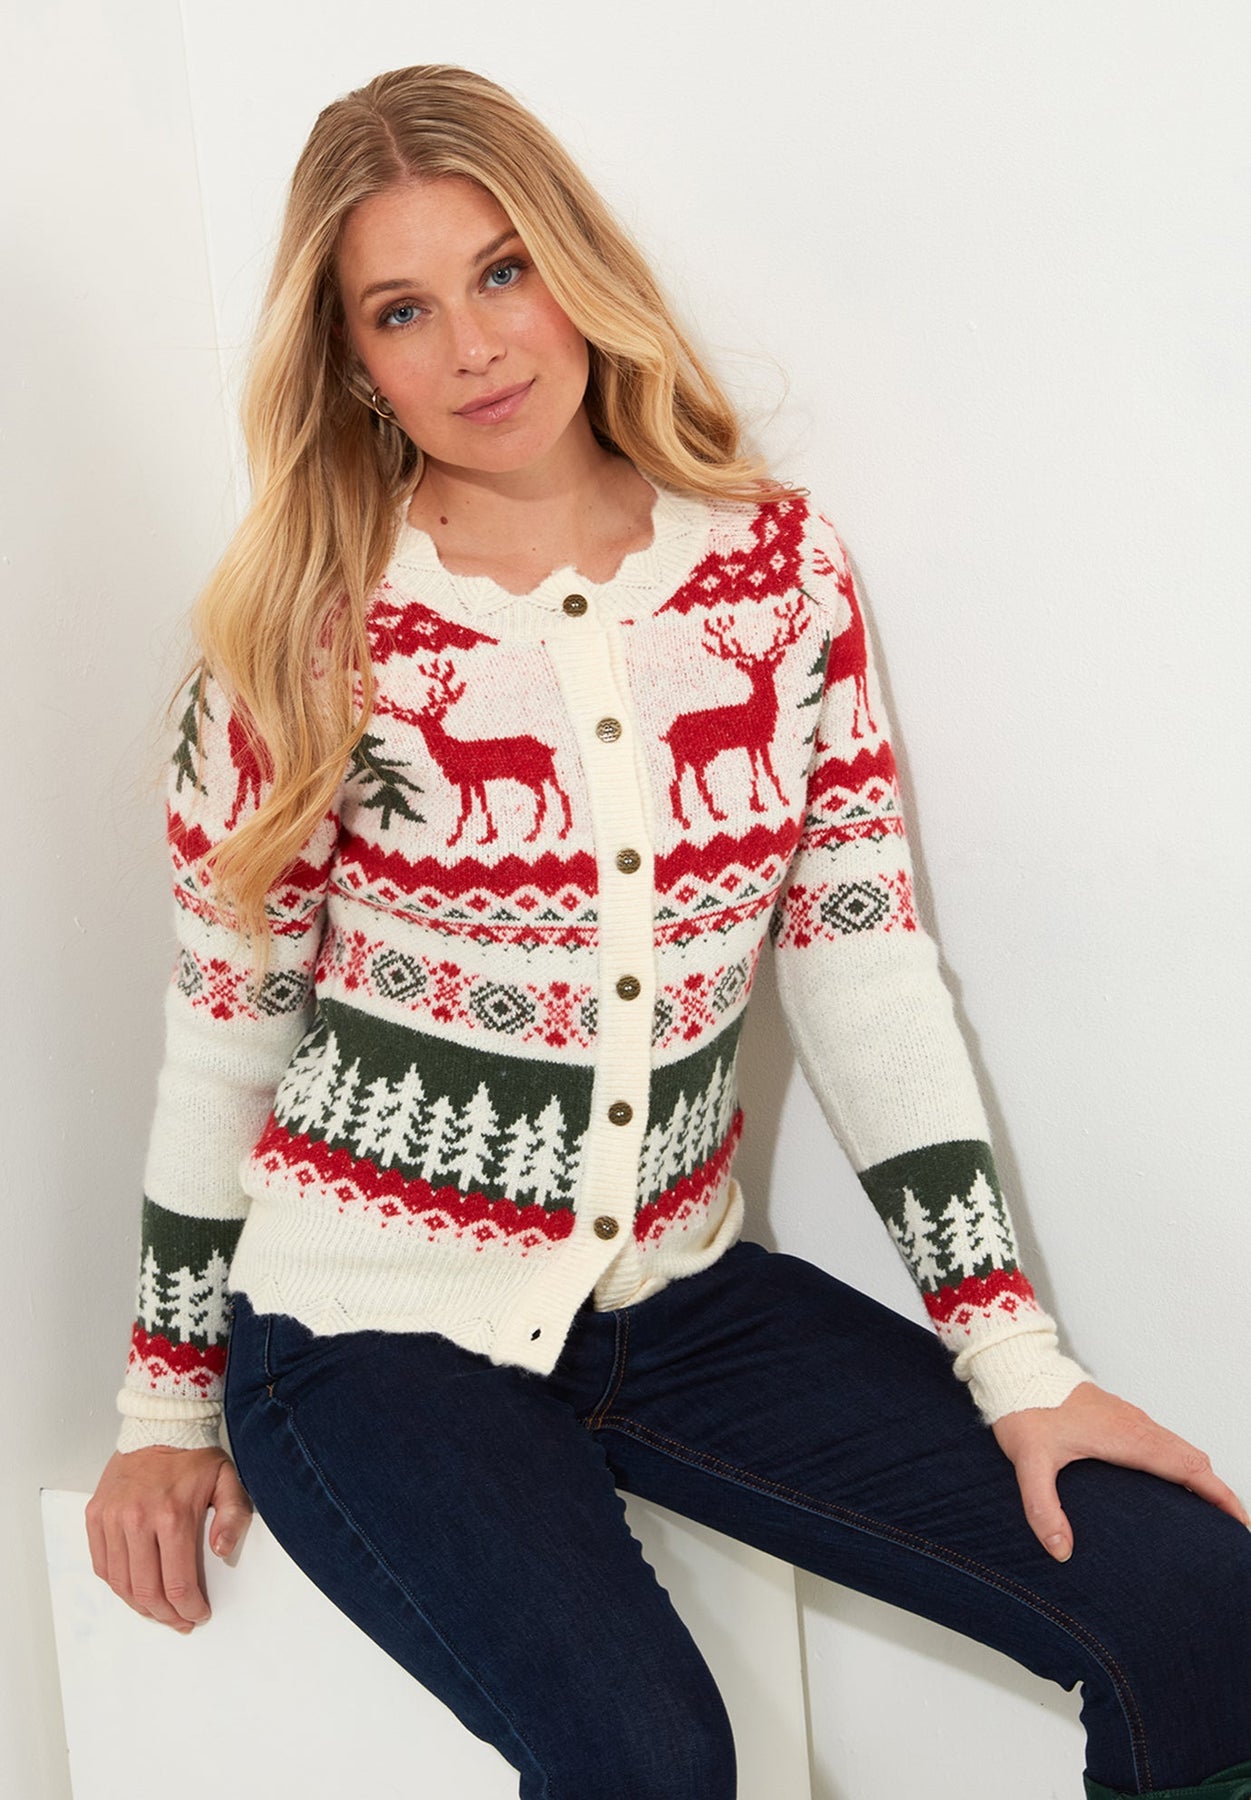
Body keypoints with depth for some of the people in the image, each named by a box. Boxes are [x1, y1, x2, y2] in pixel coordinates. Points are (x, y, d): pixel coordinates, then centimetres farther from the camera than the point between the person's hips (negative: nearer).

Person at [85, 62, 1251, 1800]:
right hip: (375, 1318, -3)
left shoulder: (776, 558, -1)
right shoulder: (310, 635, -9)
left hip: (673, 1291, 3)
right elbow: (222, 1022, -2)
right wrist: (168, 1403, 4)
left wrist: (1015, 1357, -4)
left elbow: (866, 959, -1)